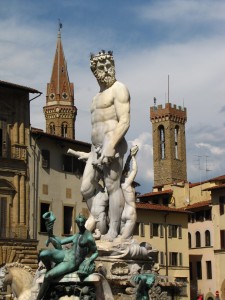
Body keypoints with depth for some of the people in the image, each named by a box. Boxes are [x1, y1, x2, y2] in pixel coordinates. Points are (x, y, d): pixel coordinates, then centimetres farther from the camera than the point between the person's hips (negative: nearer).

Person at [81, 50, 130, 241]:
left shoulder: (119, 89, -2)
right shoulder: (98, 96, 26)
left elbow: (124, 122, -13)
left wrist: (111, 146, -23)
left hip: (112, 143, -9)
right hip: (96, 147, 9)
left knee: (112, 186, -10)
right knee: (86, 189, 6)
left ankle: (113, 231, -9)